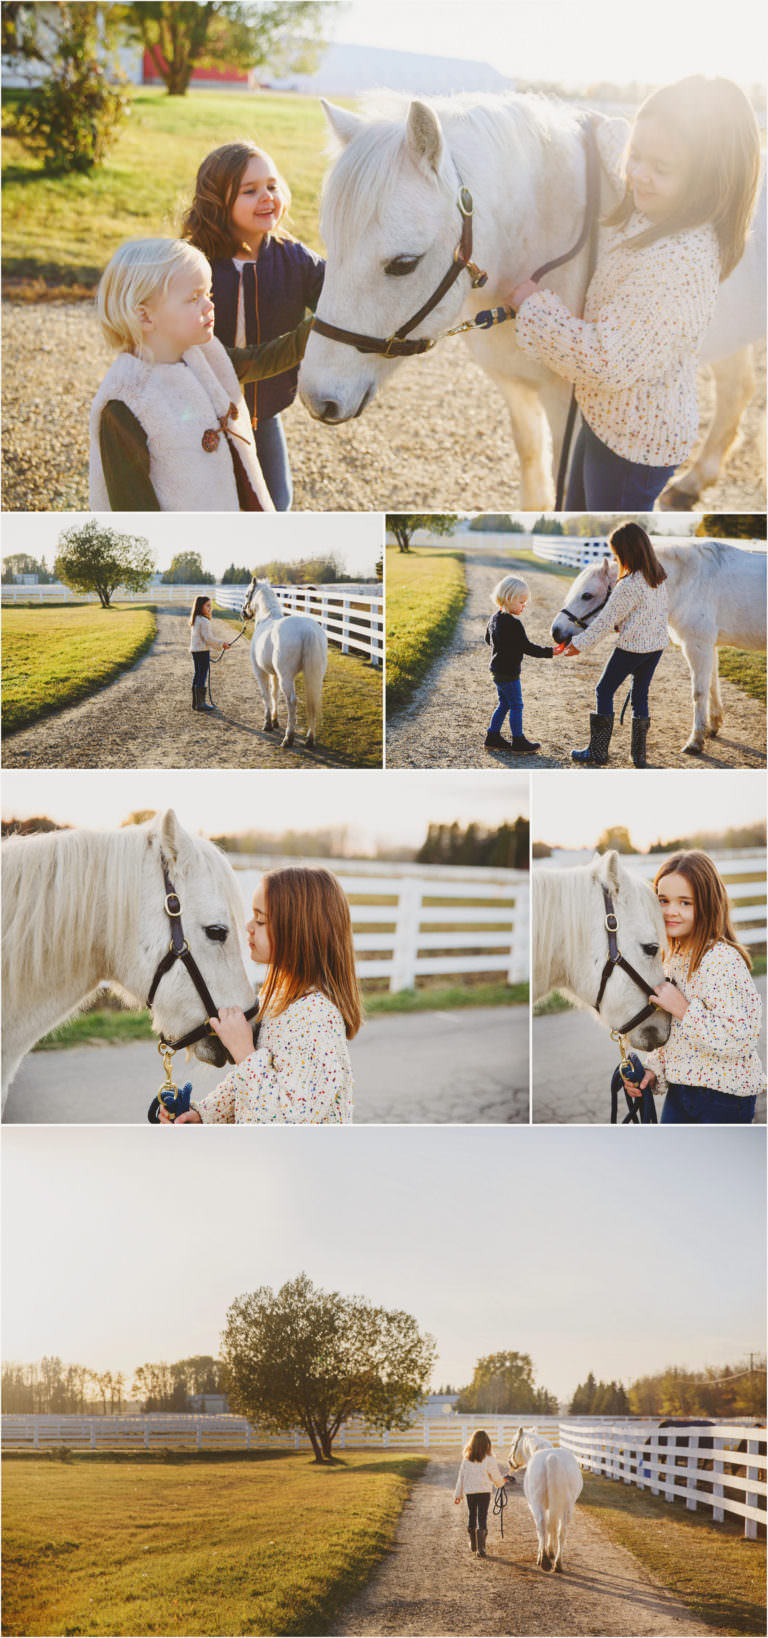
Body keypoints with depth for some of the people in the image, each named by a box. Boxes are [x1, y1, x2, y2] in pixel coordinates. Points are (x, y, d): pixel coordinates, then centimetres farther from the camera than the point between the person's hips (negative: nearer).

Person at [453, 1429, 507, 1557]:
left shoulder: (466, 1459, -2)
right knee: (482, 1518, 0)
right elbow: (496, 1476, -3)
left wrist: (458, 1494, 11)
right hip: (484, 1491, -3)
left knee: (471, 1516, 18)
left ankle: (473, 1545, 31)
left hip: (469, 1491, 3)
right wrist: (501, 1482, 21)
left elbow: (461, 1476, 4)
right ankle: (481, 1548, -8)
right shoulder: (489, 1459, -11)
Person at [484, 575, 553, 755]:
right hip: (509, 672, -9)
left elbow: (488, 638, 21)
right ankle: (518, 742, 7)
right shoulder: (513, 624, -22)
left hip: (496, 670, 9)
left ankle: (493, 738, 22)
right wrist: (549, 652, -17)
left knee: (504, 704, 18)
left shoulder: (494, 618, 6)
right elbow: (527, 647, -21)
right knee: (516, 706, 1)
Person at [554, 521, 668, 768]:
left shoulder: (628, 586, -23)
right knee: (640, 695, 16)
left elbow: (605, 622, -18)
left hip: (633, 647, -7)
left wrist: (577, 645, -10)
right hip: (658, 644, 7)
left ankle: (598, 752, 9)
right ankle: (639, 755, 16)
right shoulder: (658, 576, 1)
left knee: (604, 691, 7)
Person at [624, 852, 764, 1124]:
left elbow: (741, 1039, -28)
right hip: (679, 1090, 8)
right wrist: (653, 1069, 4)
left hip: (724, 1100, -8)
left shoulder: (723, 960, -21)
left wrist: (683, 1009, -25)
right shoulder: (672, 956, 6)